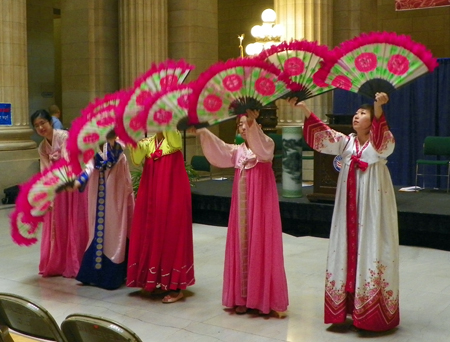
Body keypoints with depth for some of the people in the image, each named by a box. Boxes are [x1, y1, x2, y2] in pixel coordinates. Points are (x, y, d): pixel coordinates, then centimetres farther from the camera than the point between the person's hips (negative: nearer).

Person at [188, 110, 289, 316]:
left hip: (261, 204, -5)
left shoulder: (267, 145, 0)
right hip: (242, 205, 5)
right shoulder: (236, 150, 14)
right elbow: (217, 148, -4)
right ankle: (243, 297, 12)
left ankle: (263, 298, 4)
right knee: (242, 246, 5)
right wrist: (200, 132, -20)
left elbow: (261, 149, -24)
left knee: (261, 246, -3)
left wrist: (253, 123, -41)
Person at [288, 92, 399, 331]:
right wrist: (304, 109, -14)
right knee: (347, 247, 6)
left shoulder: (383, 142, -3)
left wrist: (378, 107, -44)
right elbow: (322, 134, -1)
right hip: (349, 204, 5)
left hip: (372, 204, -5)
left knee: (371, 248, -5)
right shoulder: (346, 142, 11)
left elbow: (380, 139, -26)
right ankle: (348, 306, 15)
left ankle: (375, 314, 2)